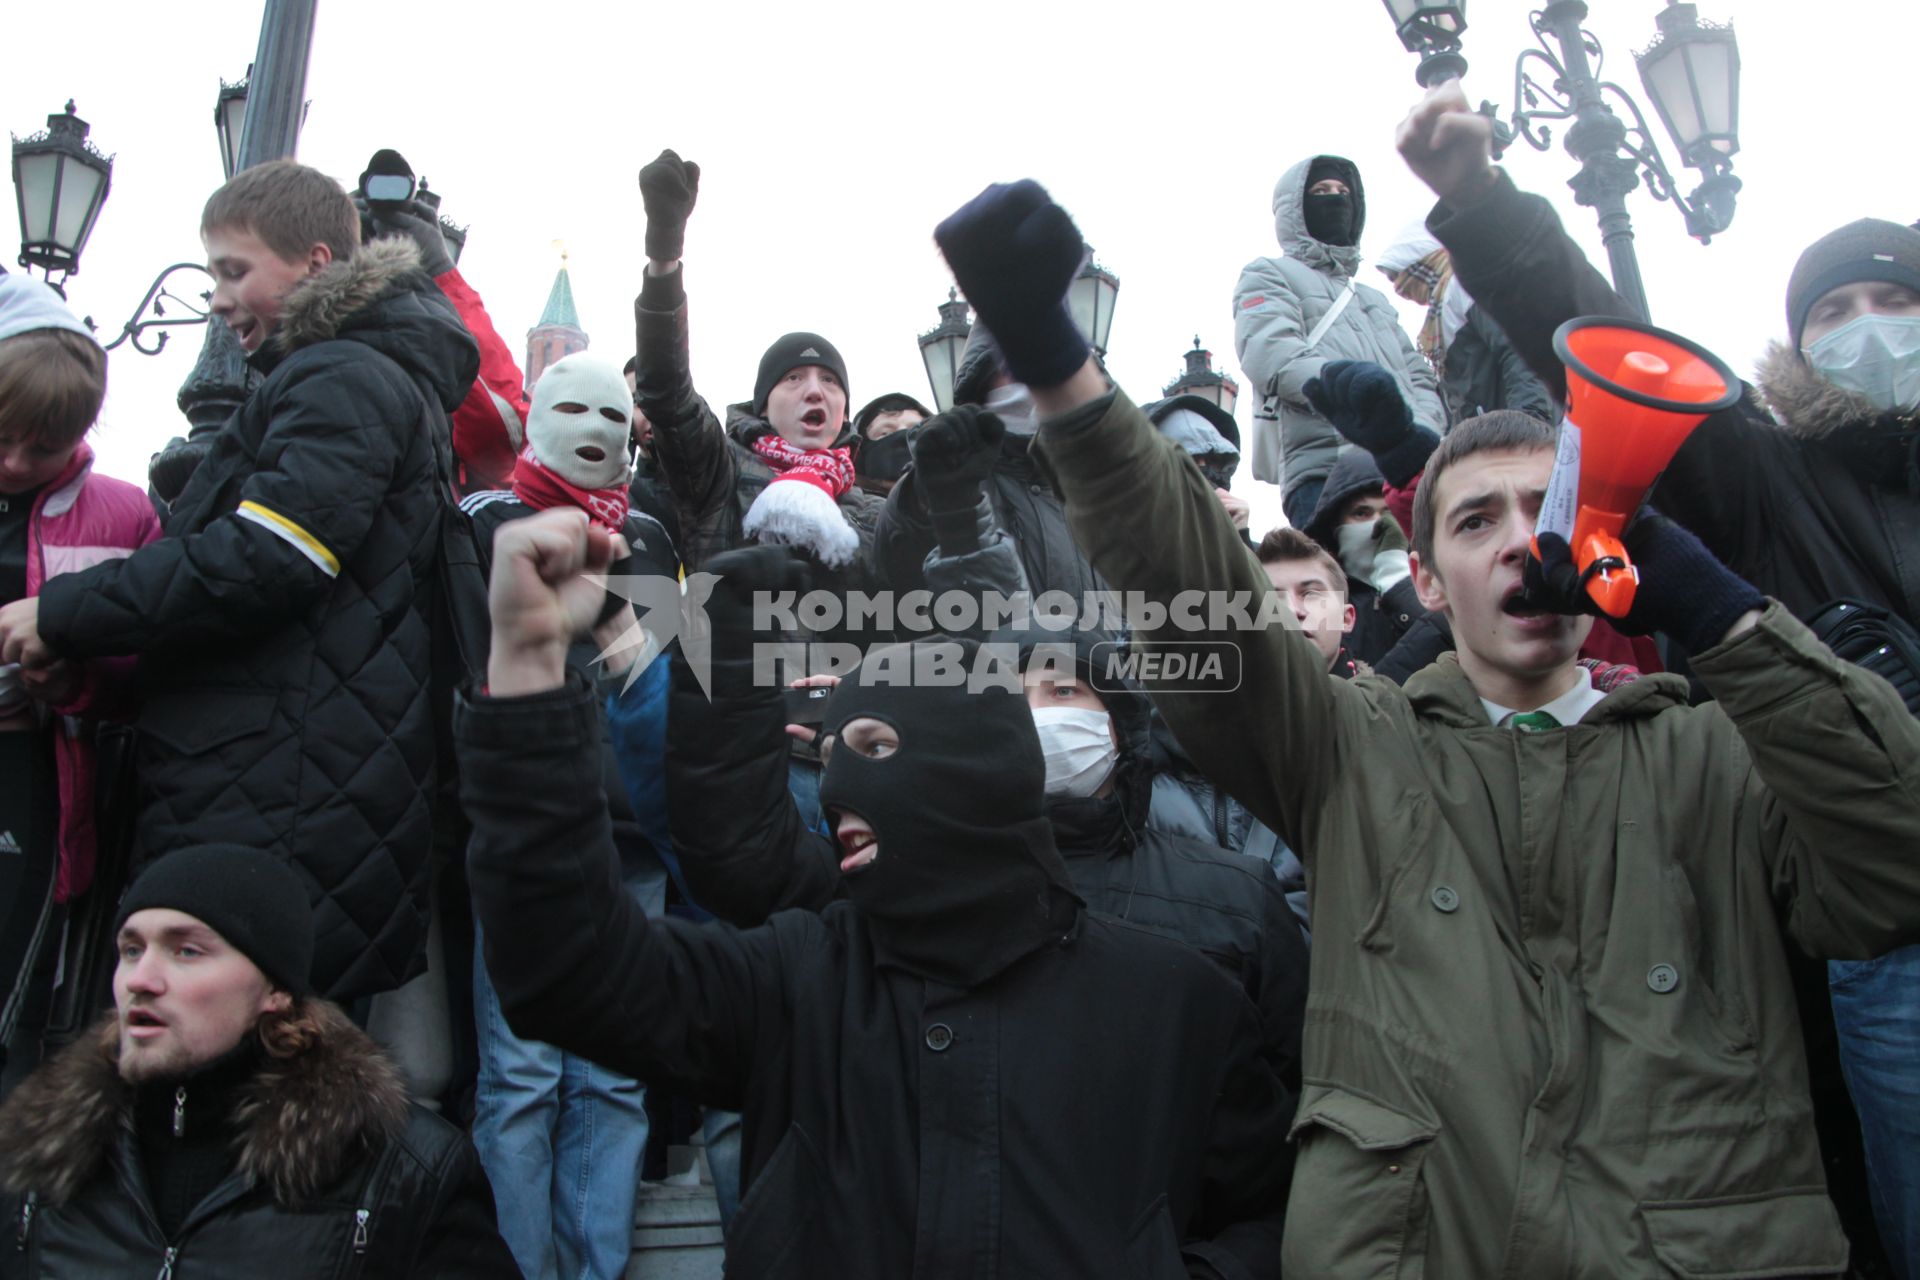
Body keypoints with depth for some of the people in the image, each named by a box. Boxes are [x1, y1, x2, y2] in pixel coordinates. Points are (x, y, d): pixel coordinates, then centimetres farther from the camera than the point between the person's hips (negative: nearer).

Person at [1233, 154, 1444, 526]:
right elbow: (1274, 357, -5)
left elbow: (1421, 378, 27)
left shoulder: (1375, 299, 37)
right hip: (1327, 475, -6)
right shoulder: (1269, 275, 16)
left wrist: (1421, 426, 0)